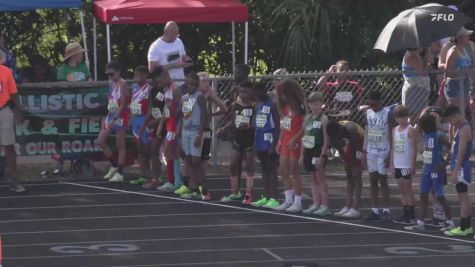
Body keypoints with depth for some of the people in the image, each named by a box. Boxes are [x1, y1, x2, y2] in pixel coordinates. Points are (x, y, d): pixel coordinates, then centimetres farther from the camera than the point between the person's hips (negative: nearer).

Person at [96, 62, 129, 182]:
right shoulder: (111, 83, 10)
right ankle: (114, 165, 19)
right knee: (100, 141, 6)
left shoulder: (122, 84, -14)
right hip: (111, 115, 8)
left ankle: (120, 173, 5)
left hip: (120, 116, -8)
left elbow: (123, 105, -18)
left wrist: (114, 119, -21)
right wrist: (110, 117, 13)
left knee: (120, 145, -1)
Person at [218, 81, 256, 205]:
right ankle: (234, 192, 20)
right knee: (233, 166, 8)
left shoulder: (254, 106, -10)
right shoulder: (235, 105, 5)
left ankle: (248, 194, 3)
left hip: (249, 140, -5)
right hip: (237, 139, 5)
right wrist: (224, 128, 3)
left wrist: (249, 126, -26)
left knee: (249, 166, 0)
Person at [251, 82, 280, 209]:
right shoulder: (258, 105, 14)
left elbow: (277, 126, -15)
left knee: (272, 170, -6)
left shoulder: (273, 105, -11)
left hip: (269, 143, -8)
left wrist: (274, 145, -19)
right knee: (264, 170, 11)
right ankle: (266, 197, 16)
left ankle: (273, 198, -6)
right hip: (260, 143, 8)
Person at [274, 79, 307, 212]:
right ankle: (288, 200, 16)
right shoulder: (285, 106, 13)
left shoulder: (300, 106, -11)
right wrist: (280, 141, 13)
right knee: (283, 171, 8)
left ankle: (297, 202, 1)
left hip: (295, 142, -8)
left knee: (294, 171, -5)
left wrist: (295, 139, -21)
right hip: (285, 141, 8)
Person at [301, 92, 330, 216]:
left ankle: (325, 205, -3)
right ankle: (316, 204, 13)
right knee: (313, 178, 9)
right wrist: (302, 154, 12)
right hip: (308, 151, 7)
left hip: (318, 151, -7)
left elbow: (326, 139, -13)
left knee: (320, 178, -6)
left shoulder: (323, 118, -9)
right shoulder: (308, 118, 12)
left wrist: (322, 156, -18)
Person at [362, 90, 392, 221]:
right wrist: (364, 152, 7)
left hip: (383, 152, -5)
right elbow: (366, 133, 12)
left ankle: (386, 210, 0)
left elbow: (391, 135, -8)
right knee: (373, 181, 4)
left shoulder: (387, 114, -7)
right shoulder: (368, 113, 8)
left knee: (383, 180, -4)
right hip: (371, 151, 5)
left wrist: (390, 154, -12)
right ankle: (374, 210, 6)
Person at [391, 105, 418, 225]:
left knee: (407, 189, -4)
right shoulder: (395, 130, 12)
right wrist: (392, 164, 10)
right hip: (398, 165, 7)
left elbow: (414, 149, -10)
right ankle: (405, 214, 14)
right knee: (402, 190, 9)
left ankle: (411, 215, 1)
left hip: (407, 165, -7)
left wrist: (413, 165, -14)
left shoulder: (410, 130, -8)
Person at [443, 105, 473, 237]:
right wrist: (454, 169, 19)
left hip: (462, 167, -10)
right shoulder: (460, 128, 16)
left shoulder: (465, 129, -15)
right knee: (463, 197, 12)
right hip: (459, 167, 10)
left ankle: (463, 228, -9)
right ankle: (467, 226, 17)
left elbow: (462, 151, -20)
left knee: (463, 197, -8)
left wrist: (455, 170, -22)